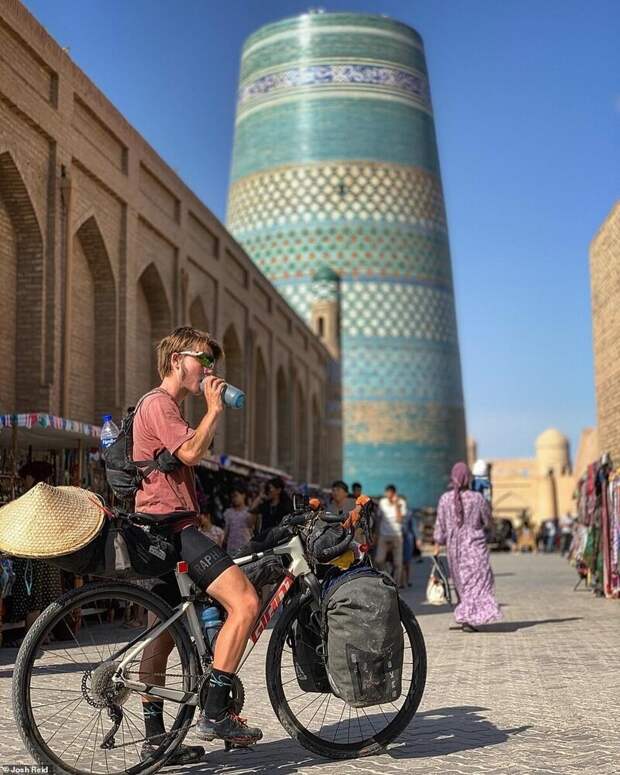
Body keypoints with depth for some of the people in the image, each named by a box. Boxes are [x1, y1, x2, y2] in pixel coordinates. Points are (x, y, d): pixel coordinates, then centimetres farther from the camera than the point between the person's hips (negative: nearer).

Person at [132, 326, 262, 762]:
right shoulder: (159, 402, -8)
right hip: (172, 526, -12)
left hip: (163, 532, 12)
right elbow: (191, 452, -22)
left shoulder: (167, 406, 27)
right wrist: (215, 409, -10)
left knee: (163, 632, 12)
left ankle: (156, 738, 18)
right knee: (245, 601, -19)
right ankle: (215, 713, -16)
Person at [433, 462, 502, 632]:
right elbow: (488, 521, 1)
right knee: (478, 580, 1)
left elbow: (440, 526, -2)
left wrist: (437, 548, 7)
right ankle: (469, 618, -10)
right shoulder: (478, 498, -10)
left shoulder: (445, 499, -7)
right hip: (475, 545, -3)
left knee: (462, 582, 16)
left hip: (454, 546, 3)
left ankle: (466, 617, 21)